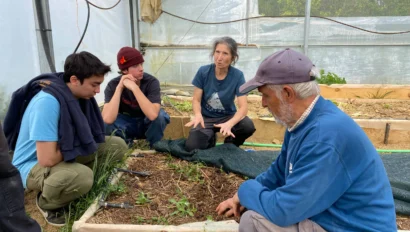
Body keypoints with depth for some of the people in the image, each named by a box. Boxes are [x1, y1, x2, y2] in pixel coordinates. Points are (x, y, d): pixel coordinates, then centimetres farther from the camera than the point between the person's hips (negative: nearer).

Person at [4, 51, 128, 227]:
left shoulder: (78, 93, -6)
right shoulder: (48, 101, -31)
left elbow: (83, 135, 9)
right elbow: (47, 159, -31)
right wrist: (72, 148, -14)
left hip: (64, 155, 7)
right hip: (33, 166, -7)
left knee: (117, 145, -4)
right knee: (82, 176, -38)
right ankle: (46, 202, -4)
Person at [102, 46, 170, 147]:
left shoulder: (151, 82, -24)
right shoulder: (113, 85, -20)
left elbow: (153, 115, -42)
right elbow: (108, 119, -37)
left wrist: (134, 87, -43)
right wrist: (119, 88, -38)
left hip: (146, 124, 0)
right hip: (126, 125, 1)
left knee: (160, 115, -33)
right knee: (106, 124, -30)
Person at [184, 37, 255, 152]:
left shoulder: (238, 75, -16)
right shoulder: (203, 71, -13)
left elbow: (243, 106, -22)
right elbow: (196, 100, -8)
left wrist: (229, 124, -42)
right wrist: (198, 115, -32)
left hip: (227, 116, 0)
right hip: (206, 117, 0)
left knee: (248, 126, -31)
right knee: (191, 147, -24)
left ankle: (230, 145, 3)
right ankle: (210, 137, 12)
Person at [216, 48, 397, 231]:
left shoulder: (326, 135, -30)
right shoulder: (302, 122, 1)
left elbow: (283, 210, -29)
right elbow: (279, 173, 14)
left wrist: (246, 190, -11)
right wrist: (242, 198, 10)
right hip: (332, 215, 9)